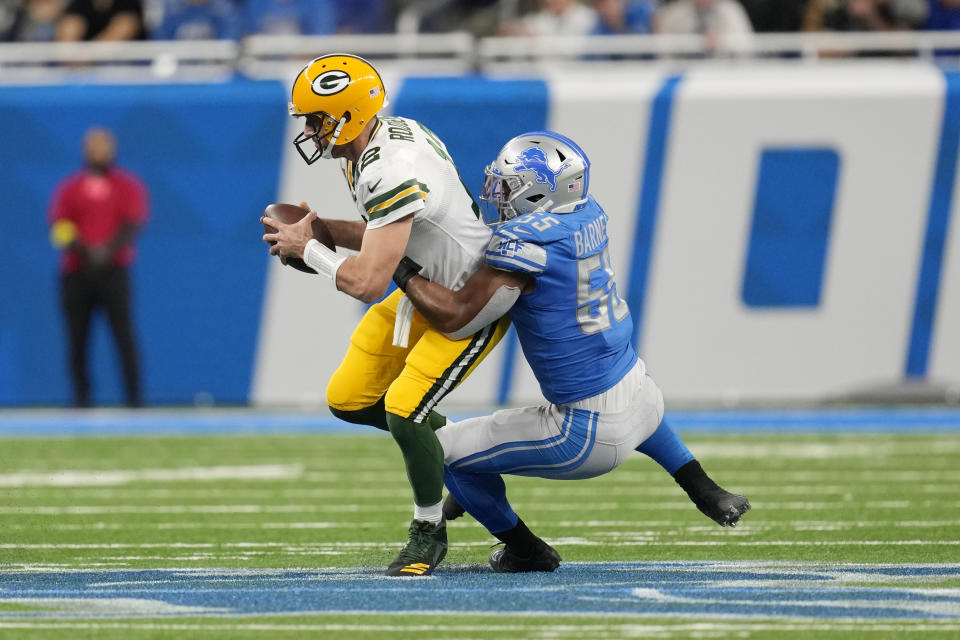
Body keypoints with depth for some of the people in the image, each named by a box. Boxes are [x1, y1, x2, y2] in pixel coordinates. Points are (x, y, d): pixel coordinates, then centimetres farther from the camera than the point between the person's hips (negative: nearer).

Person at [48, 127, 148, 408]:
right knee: (77, 337, -1)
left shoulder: (128, 185, 11)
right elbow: (59, 228, 4)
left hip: (113, 268, -2)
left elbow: (133, 224, 0)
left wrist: (108, 250, -16)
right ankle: (81, 398, 4)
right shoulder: (69, 187, 15)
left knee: (123, 332, -13)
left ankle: (134, 397, -14)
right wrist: (85, 251, -13)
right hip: (76, 271, 2)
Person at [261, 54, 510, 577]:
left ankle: (430, 533, 4)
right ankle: (440, 436, 28)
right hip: (426, 287, 10)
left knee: (403, 411, -18)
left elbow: (367, 281, -33)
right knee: (348, 401, 5)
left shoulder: (392, 174, -32)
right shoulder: (385, 137, -1)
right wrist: (320, 228, -2)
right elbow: (384, 238, 13)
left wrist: (308, 249, -18)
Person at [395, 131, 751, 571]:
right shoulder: (586, 215, 1)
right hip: (636, 398, 8)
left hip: (589, 435, -8)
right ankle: (705, 492, 42)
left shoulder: (525, 242, -23)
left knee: (444, 452, 3)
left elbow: (455, 316, -20)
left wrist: (403, 271, -6)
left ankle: (526, 551, 18)